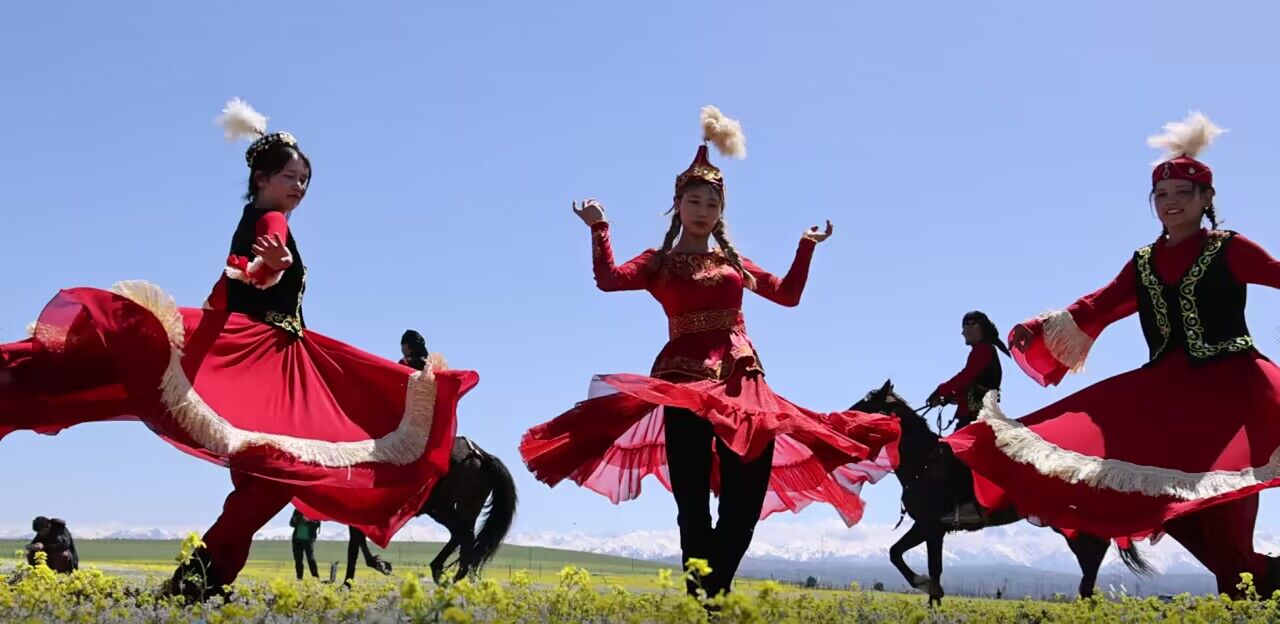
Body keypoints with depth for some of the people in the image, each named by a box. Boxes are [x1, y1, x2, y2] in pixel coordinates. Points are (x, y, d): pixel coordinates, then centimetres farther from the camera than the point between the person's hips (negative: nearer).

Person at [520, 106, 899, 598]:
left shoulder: (734, 262, 19)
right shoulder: (659, 263, 8)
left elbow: (789, 294, 22)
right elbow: (609, 280, -9)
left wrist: (806, 247, 18)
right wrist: (598, 229, -13)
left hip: (742, 382, 4)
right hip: (686, 381, -4)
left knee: (747, 499, -3)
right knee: (693, 503, -6)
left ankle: (712, 595, 9)